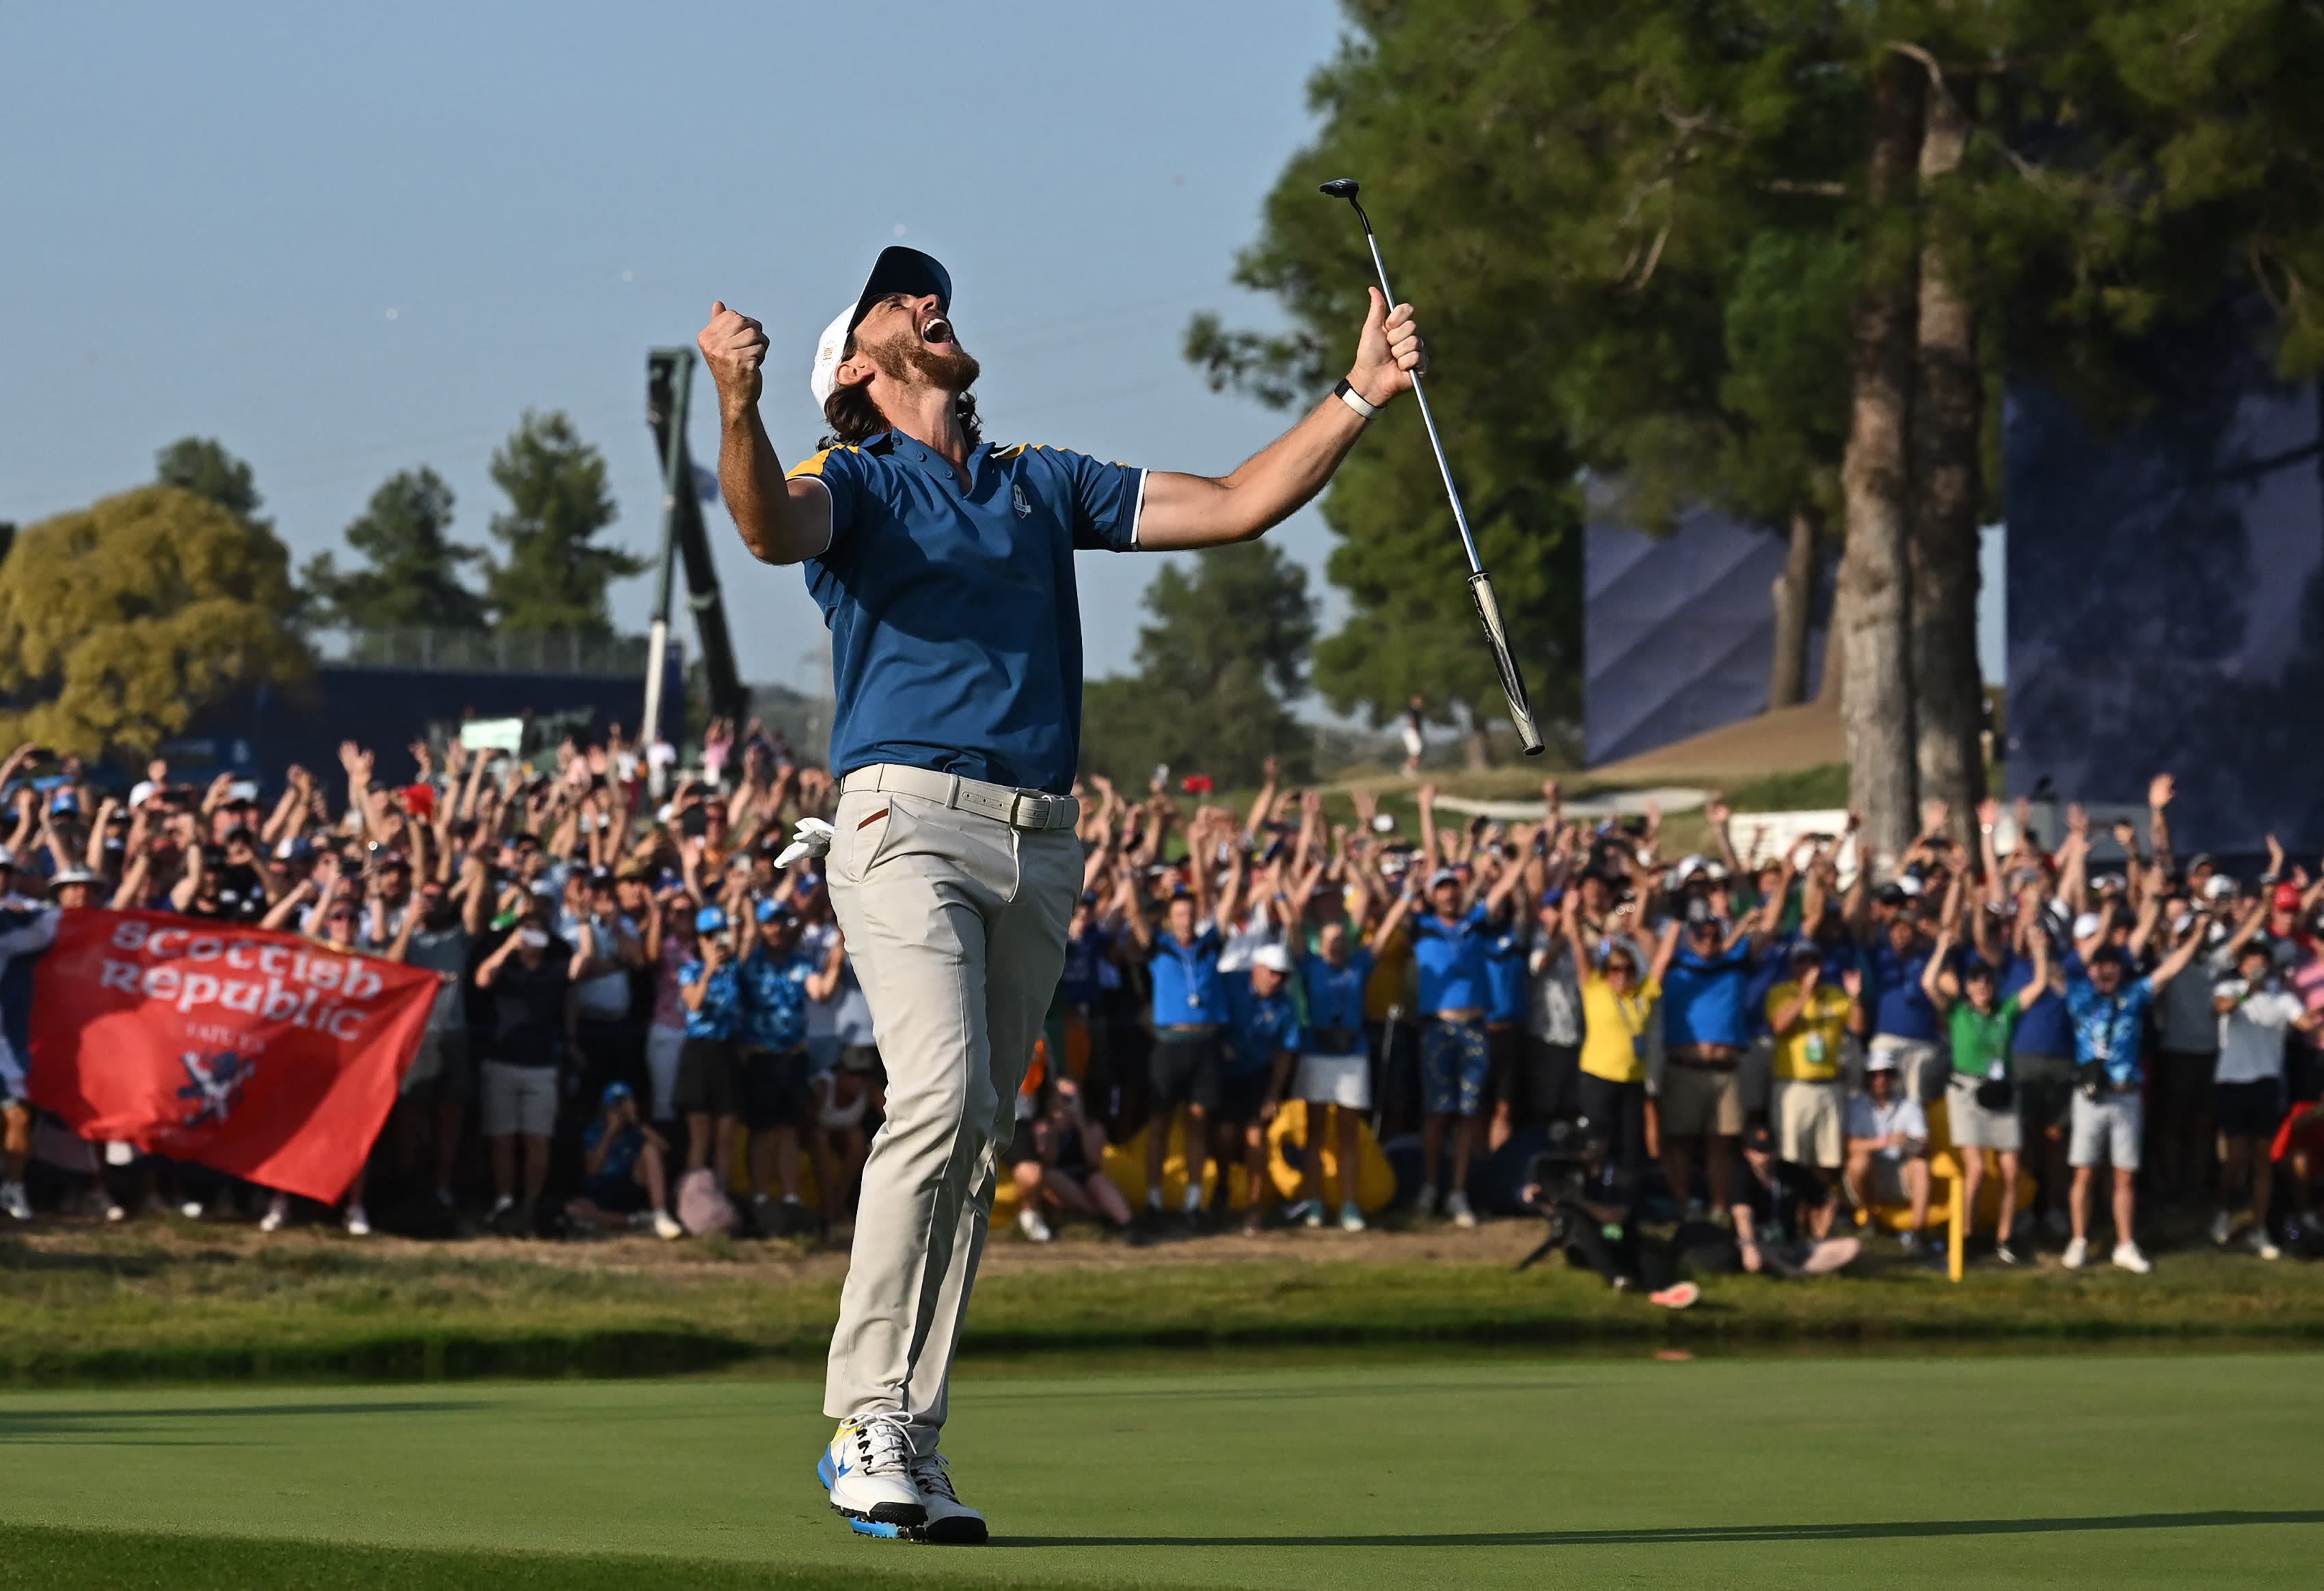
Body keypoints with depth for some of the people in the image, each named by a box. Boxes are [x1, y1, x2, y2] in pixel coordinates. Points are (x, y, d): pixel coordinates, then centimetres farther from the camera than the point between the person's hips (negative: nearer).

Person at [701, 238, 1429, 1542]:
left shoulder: (1047, 485, 25)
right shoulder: (853, 485, 8)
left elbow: (1238, 506, 22)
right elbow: (771, 527, -16)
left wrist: (1361, 398, 12)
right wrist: (739, 406, -36)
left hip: (1038, 845, 6)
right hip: (909, 817, -6)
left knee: (977, 1143, 4)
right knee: (943, 1100, -22)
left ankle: (903, 1448, 7)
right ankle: (873, 1417, -18)